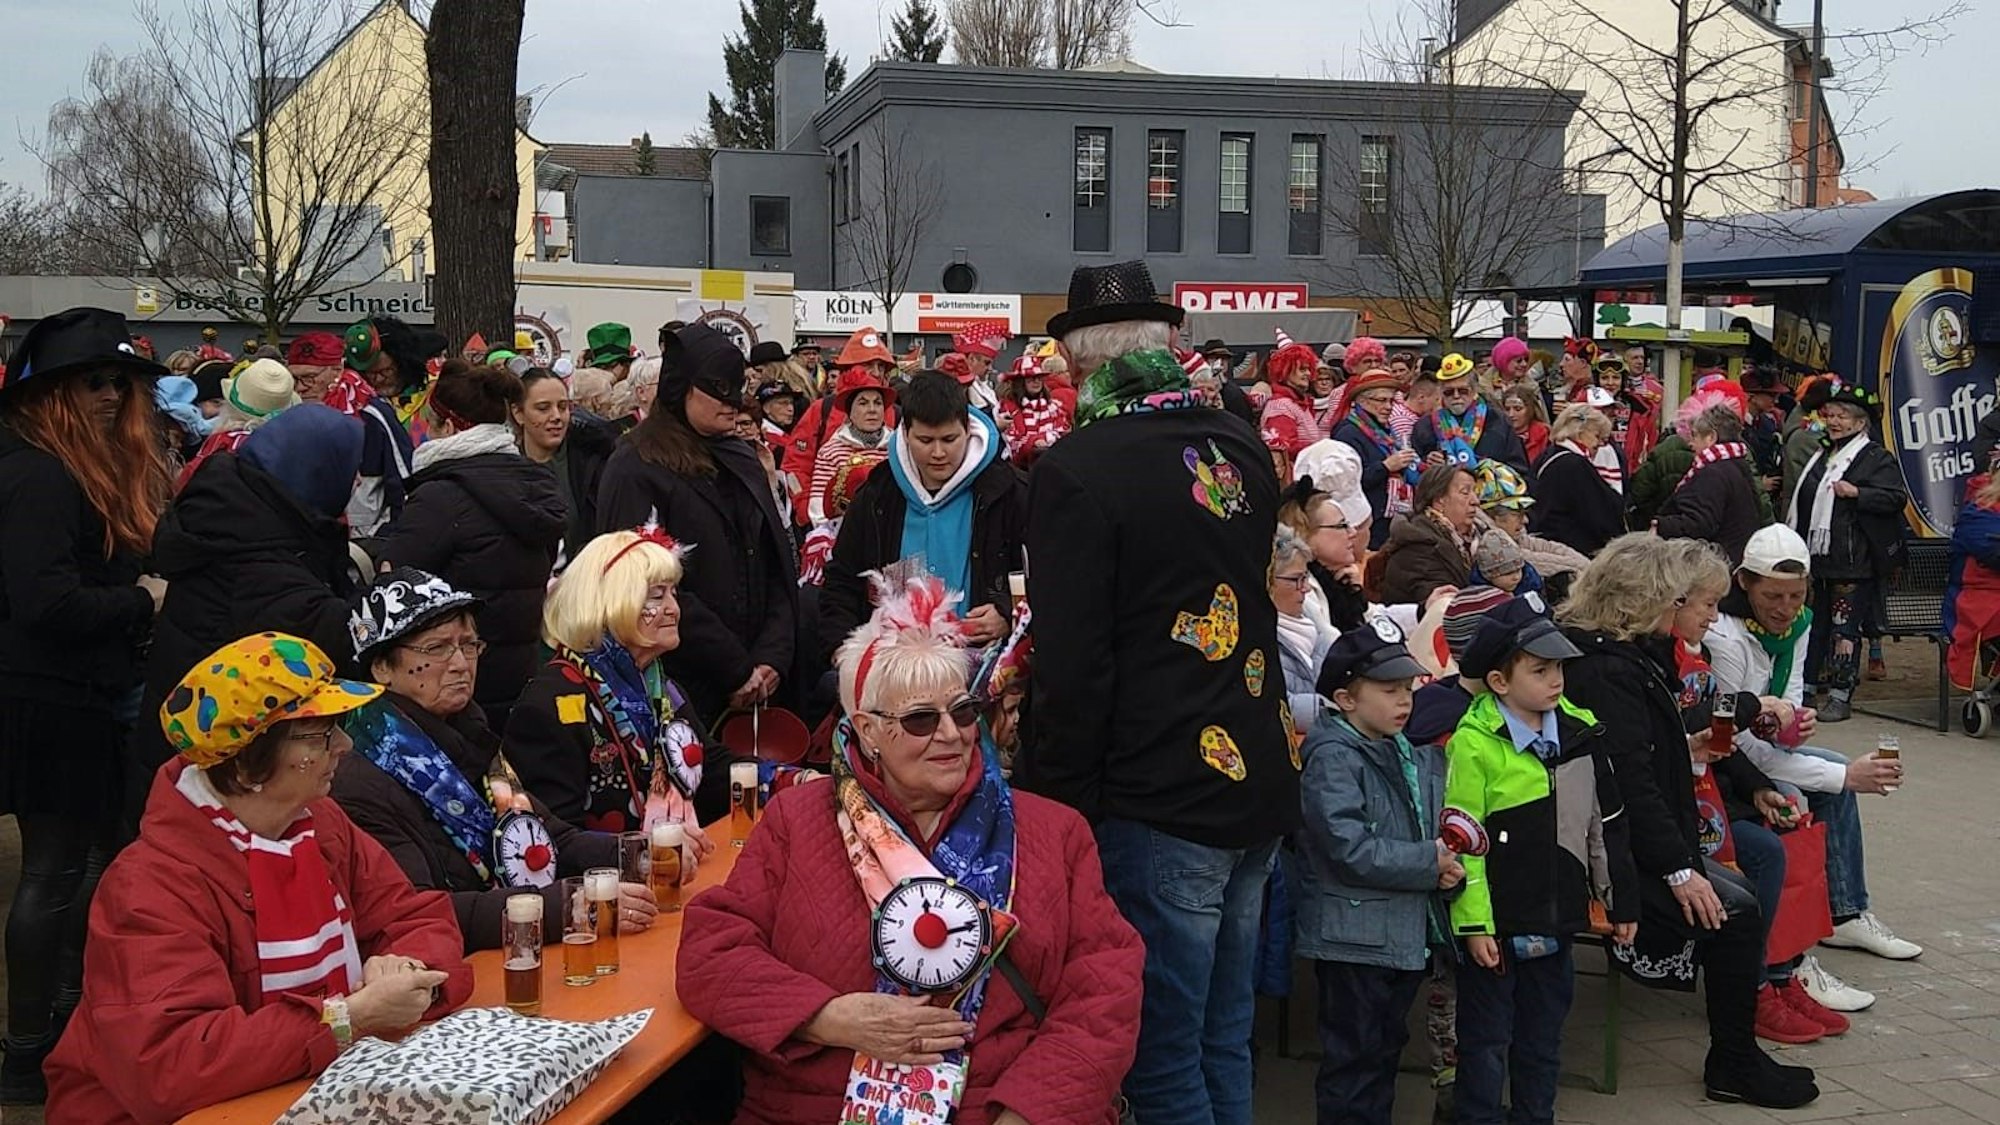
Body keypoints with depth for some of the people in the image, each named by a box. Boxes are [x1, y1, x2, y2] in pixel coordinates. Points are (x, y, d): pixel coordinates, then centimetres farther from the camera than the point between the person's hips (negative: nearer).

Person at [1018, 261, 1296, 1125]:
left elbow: (1072, 667, -17)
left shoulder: (1074, 470, -14)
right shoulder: (1242, 447, 7)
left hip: (1161, 799, -7)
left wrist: (1055, 807, -11)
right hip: (1261, 786, 7)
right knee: (1224, 1042, 19)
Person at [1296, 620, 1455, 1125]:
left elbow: (1434, 828, 18)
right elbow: (1351, 850, -25)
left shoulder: (1418, 754, 8)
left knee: (1387, 1047, 19)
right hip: (1355, 936, -8)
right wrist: (1430, 863, -18)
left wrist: (1449, 862, -4)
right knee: (1354, 1056, 2)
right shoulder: (1332, 758, -16)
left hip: (1409, 931, 8)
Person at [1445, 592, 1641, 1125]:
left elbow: (1606, 823, 11)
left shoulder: (1581, 729, 3)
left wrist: (1621, 901, 14)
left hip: (1558, 914, 6)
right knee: (1486, 1038, 7)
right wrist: (1472, 922, -15)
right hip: (1496, 920, -5)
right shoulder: (1474, 743, -16)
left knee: (1543, 1035, 18)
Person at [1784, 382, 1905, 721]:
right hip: (1816, 556, 7)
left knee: (1844, 628, -6)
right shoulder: (1820, 456, 19)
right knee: (1812, 623, 12)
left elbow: (1896, 498, -13)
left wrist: (1856, 493, -22)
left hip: (1852, 562, -7)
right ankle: (1806, 684, 22)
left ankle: (1840, 696, -2)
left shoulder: (1877, 458, -3)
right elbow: (1802, 502, 27)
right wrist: (1794, 545, 19)